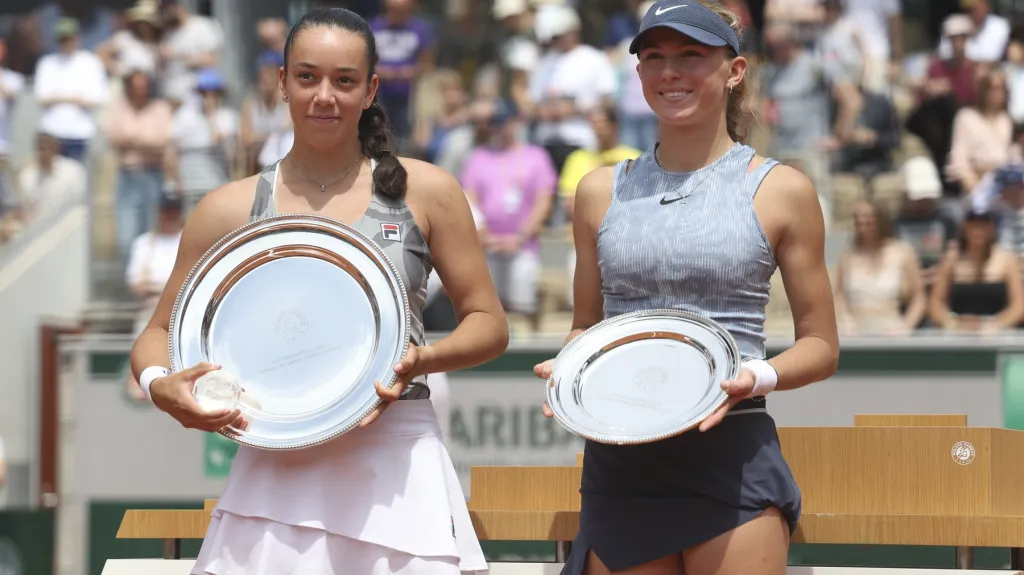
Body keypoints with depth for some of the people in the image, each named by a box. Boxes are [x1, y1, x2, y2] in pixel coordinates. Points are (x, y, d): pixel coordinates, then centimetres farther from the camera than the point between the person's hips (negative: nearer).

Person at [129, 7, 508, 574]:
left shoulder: (424, 192, 5)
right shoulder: (231, 209, 6)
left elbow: (489, 324, 8)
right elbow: (159, 334, 11)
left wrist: (423, 359, -13)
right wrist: (161, 386, -12)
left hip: (396, 470, 0)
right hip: (276, 472, 1)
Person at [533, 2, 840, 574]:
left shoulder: (780, 190, 3)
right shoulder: (602, 191, 13)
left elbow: (821, 347, 6)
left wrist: (758, 377, -14)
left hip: (730, 453, -3)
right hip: (617, 458, 3)